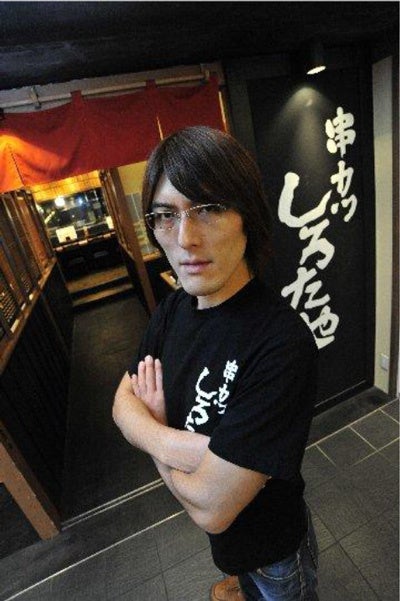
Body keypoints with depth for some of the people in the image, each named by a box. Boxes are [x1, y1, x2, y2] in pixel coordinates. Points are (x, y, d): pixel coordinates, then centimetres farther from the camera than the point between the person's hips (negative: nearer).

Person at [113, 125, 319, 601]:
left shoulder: (282, 344, -39)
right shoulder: (174, 307, -16)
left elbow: (211, 508, -34)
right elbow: (123, 401, -9)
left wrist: (154, 428, -18)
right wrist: (175, 443, -30)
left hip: (271, 541, -6)